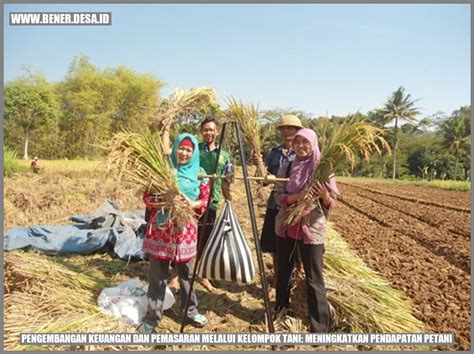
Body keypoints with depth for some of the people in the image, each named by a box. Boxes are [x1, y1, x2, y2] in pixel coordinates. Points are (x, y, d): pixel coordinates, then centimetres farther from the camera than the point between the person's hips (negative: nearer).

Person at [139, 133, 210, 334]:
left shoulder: (199, 174, 4)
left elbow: (205, 200, 4)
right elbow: (147, 197, 0)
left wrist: (192, 204, -16)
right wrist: (161, 203, -19)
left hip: (185, 229, 2)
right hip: (161, 227, -1)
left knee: (186, 272, 13)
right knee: (157, 274, 5)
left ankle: (191, 311, 31)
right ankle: (152, 317, 18)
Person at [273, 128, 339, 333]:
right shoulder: (286, 168, 3)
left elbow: (331, 204, -3)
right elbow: (278, 197, -3)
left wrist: (324, 195, -25)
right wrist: (297, 196, -22)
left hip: (312, 229, -3)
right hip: (286, 226, 4)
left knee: (314, 278, 0)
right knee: (283, 270, 17)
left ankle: (320, 324, 12)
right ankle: (281, 306, 40)